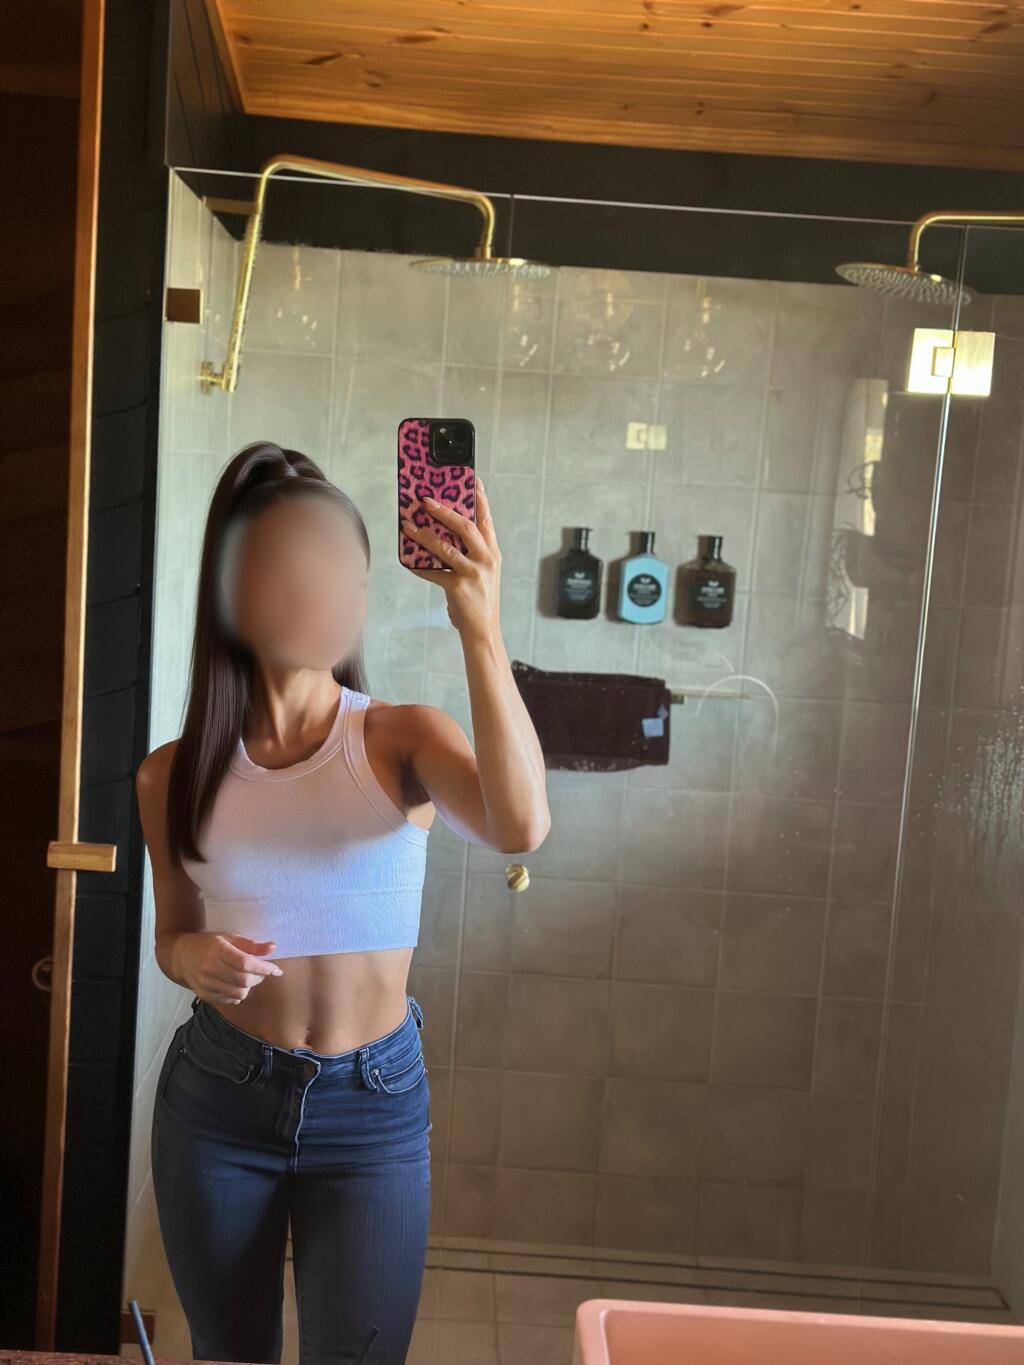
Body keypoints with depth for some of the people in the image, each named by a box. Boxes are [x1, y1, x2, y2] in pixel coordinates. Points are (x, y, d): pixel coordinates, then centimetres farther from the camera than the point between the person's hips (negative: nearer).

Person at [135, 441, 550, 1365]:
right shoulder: (174, 776, -5)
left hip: (373, 1110, -2)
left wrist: (480, 632, -39)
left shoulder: (404, 739, -12)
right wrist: (192, 959, -15)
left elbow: (522, 828, -33)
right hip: (216, 1098, 2)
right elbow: (173, 934, 10)